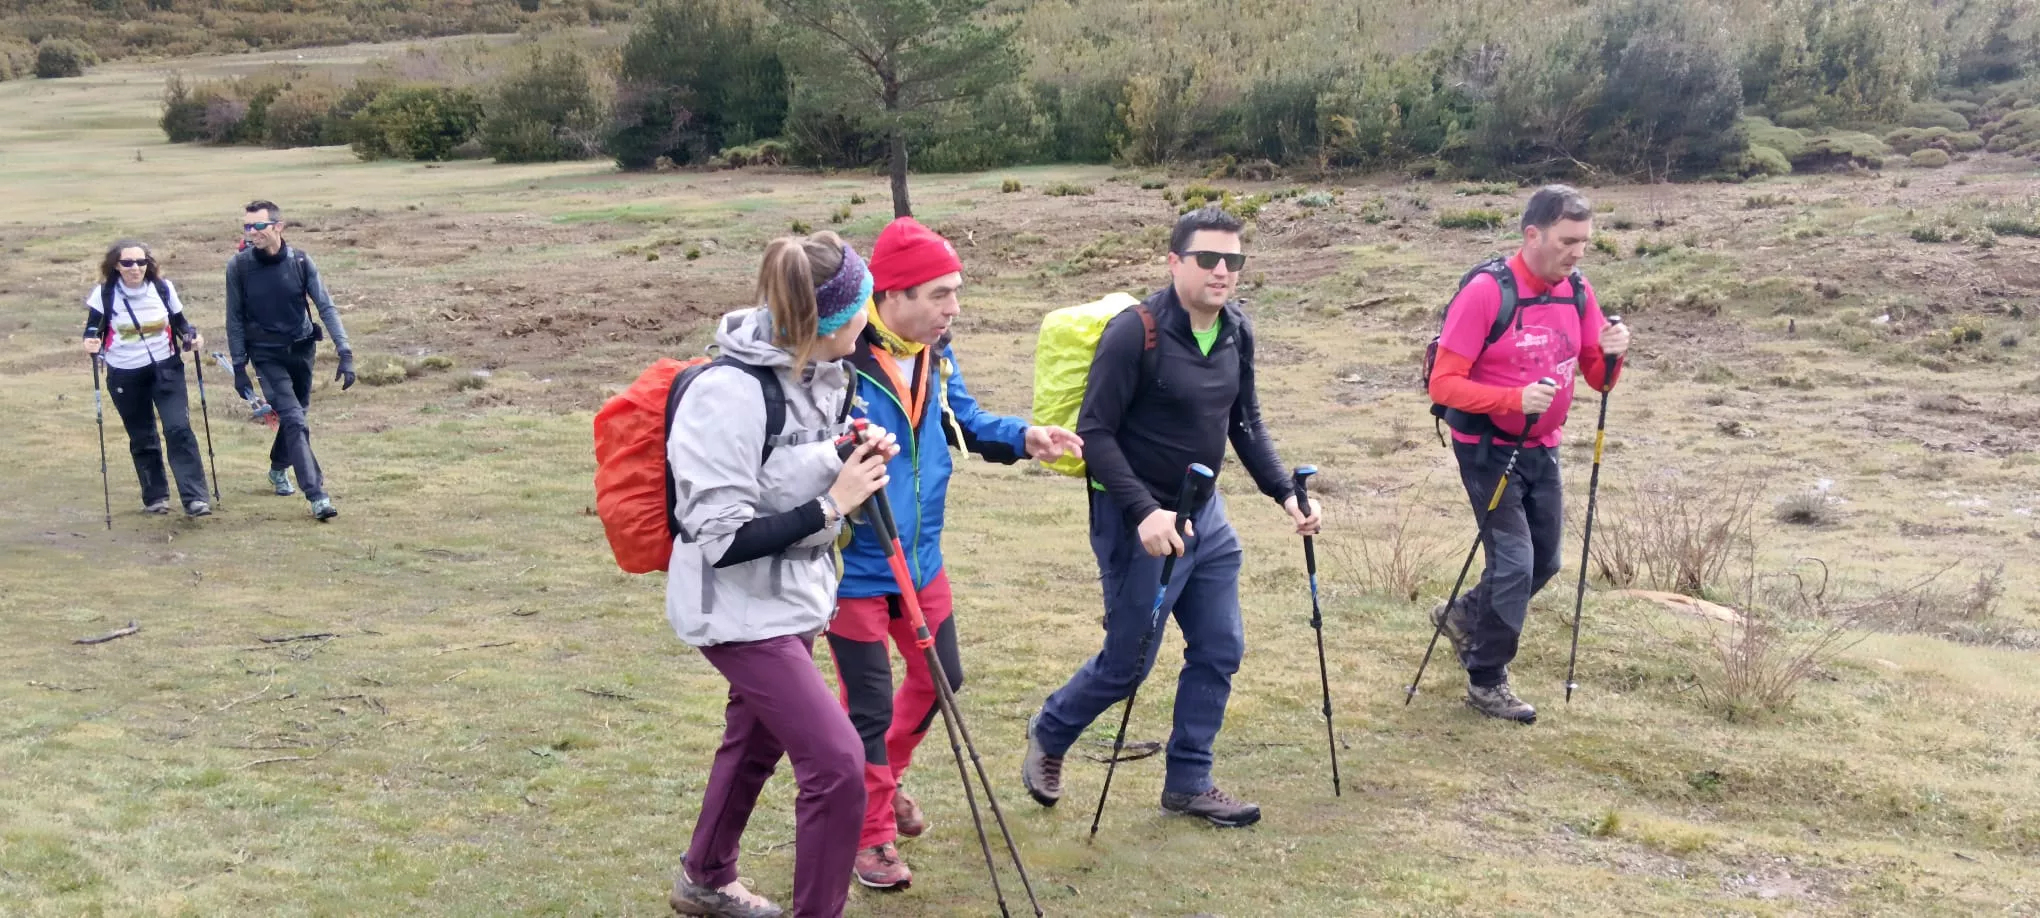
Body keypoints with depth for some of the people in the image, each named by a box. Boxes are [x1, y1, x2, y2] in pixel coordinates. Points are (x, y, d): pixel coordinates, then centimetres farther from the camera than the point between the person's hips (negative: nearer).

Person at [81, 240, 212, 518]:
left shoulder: (163, 288, -2)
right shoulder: (104, 293, -6)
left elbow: (179, 321, 10)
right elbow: (93, 328, 1)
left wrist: (192, 337, -9)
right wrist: (91, 342, -21)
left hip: (166, 369, 0)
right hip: (125, 376, 0)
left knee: (179, 428, -12)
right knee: (142, 438, 9)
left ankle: (195, 497, -12)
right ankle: (155, 496, 24)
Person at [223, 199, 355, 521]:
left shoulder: (300, 260, -10)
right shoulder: (239, 266, -12)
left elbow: (326, 307, -8)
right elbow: (235, 319, -3)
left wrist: (345, 353, -16)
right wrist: (239, 368, -3)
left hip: (302, 349, 2)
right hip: (267, 355, -2)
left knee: (296, 415, 17)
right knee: (293, 420, -14)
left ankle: (278, 469, 45)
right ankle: (317, 496, -18)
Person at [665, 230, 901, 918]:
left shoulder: (821, 375, -2)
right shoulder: (730, 394, -27)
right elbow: (721, 539, -27)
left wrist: (857, 466, -7)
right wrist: (832, 505, -24)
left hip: (794, 599, 9)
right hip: (741, 612, -9)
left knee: (756, 741, 25)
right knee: (837, 762, -12)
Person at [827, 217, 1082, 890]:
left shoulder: (935, 355, 0)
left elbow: (963, 421, 10)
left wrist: (1023, 438, -7)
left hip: (921, 561, 8)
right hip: (855, 571, -8)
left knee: (938, 679, 23)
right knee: (869, 706, 4)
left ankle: (884, 779, 49)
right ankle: (872, 834, 26)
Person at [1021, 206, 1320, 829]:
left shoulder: (1237, 332, 2)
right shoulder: (1134, 333, -20)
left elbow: (1246, 424, 13)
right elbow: (1095, 433, -19)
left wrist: (1286, 494, 2)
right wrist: (1144, 512, -28)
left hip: (1205, 513, 7)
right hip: (1138, 520, -7)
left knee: (1220, 652, 9)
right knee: (1128, 662, 3)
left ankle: (1188, 783, 24)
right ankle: (1048, 735, 31)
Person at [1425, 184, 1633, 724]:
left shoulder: (1577, 292, -2)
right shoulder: (1485, 293, -21)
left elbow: (1598, 379, 4)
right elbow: (1444, 384, -23)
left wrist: (1611, 355, -19)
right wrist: (1514, 399, -35)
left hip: (1542, 449, 7)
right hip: (1488, 450, -7)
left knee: (1544, 562, 13)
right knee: (1514, 561, -9)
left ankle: (1462, 617, 37)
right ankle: (1486, 683, 8)